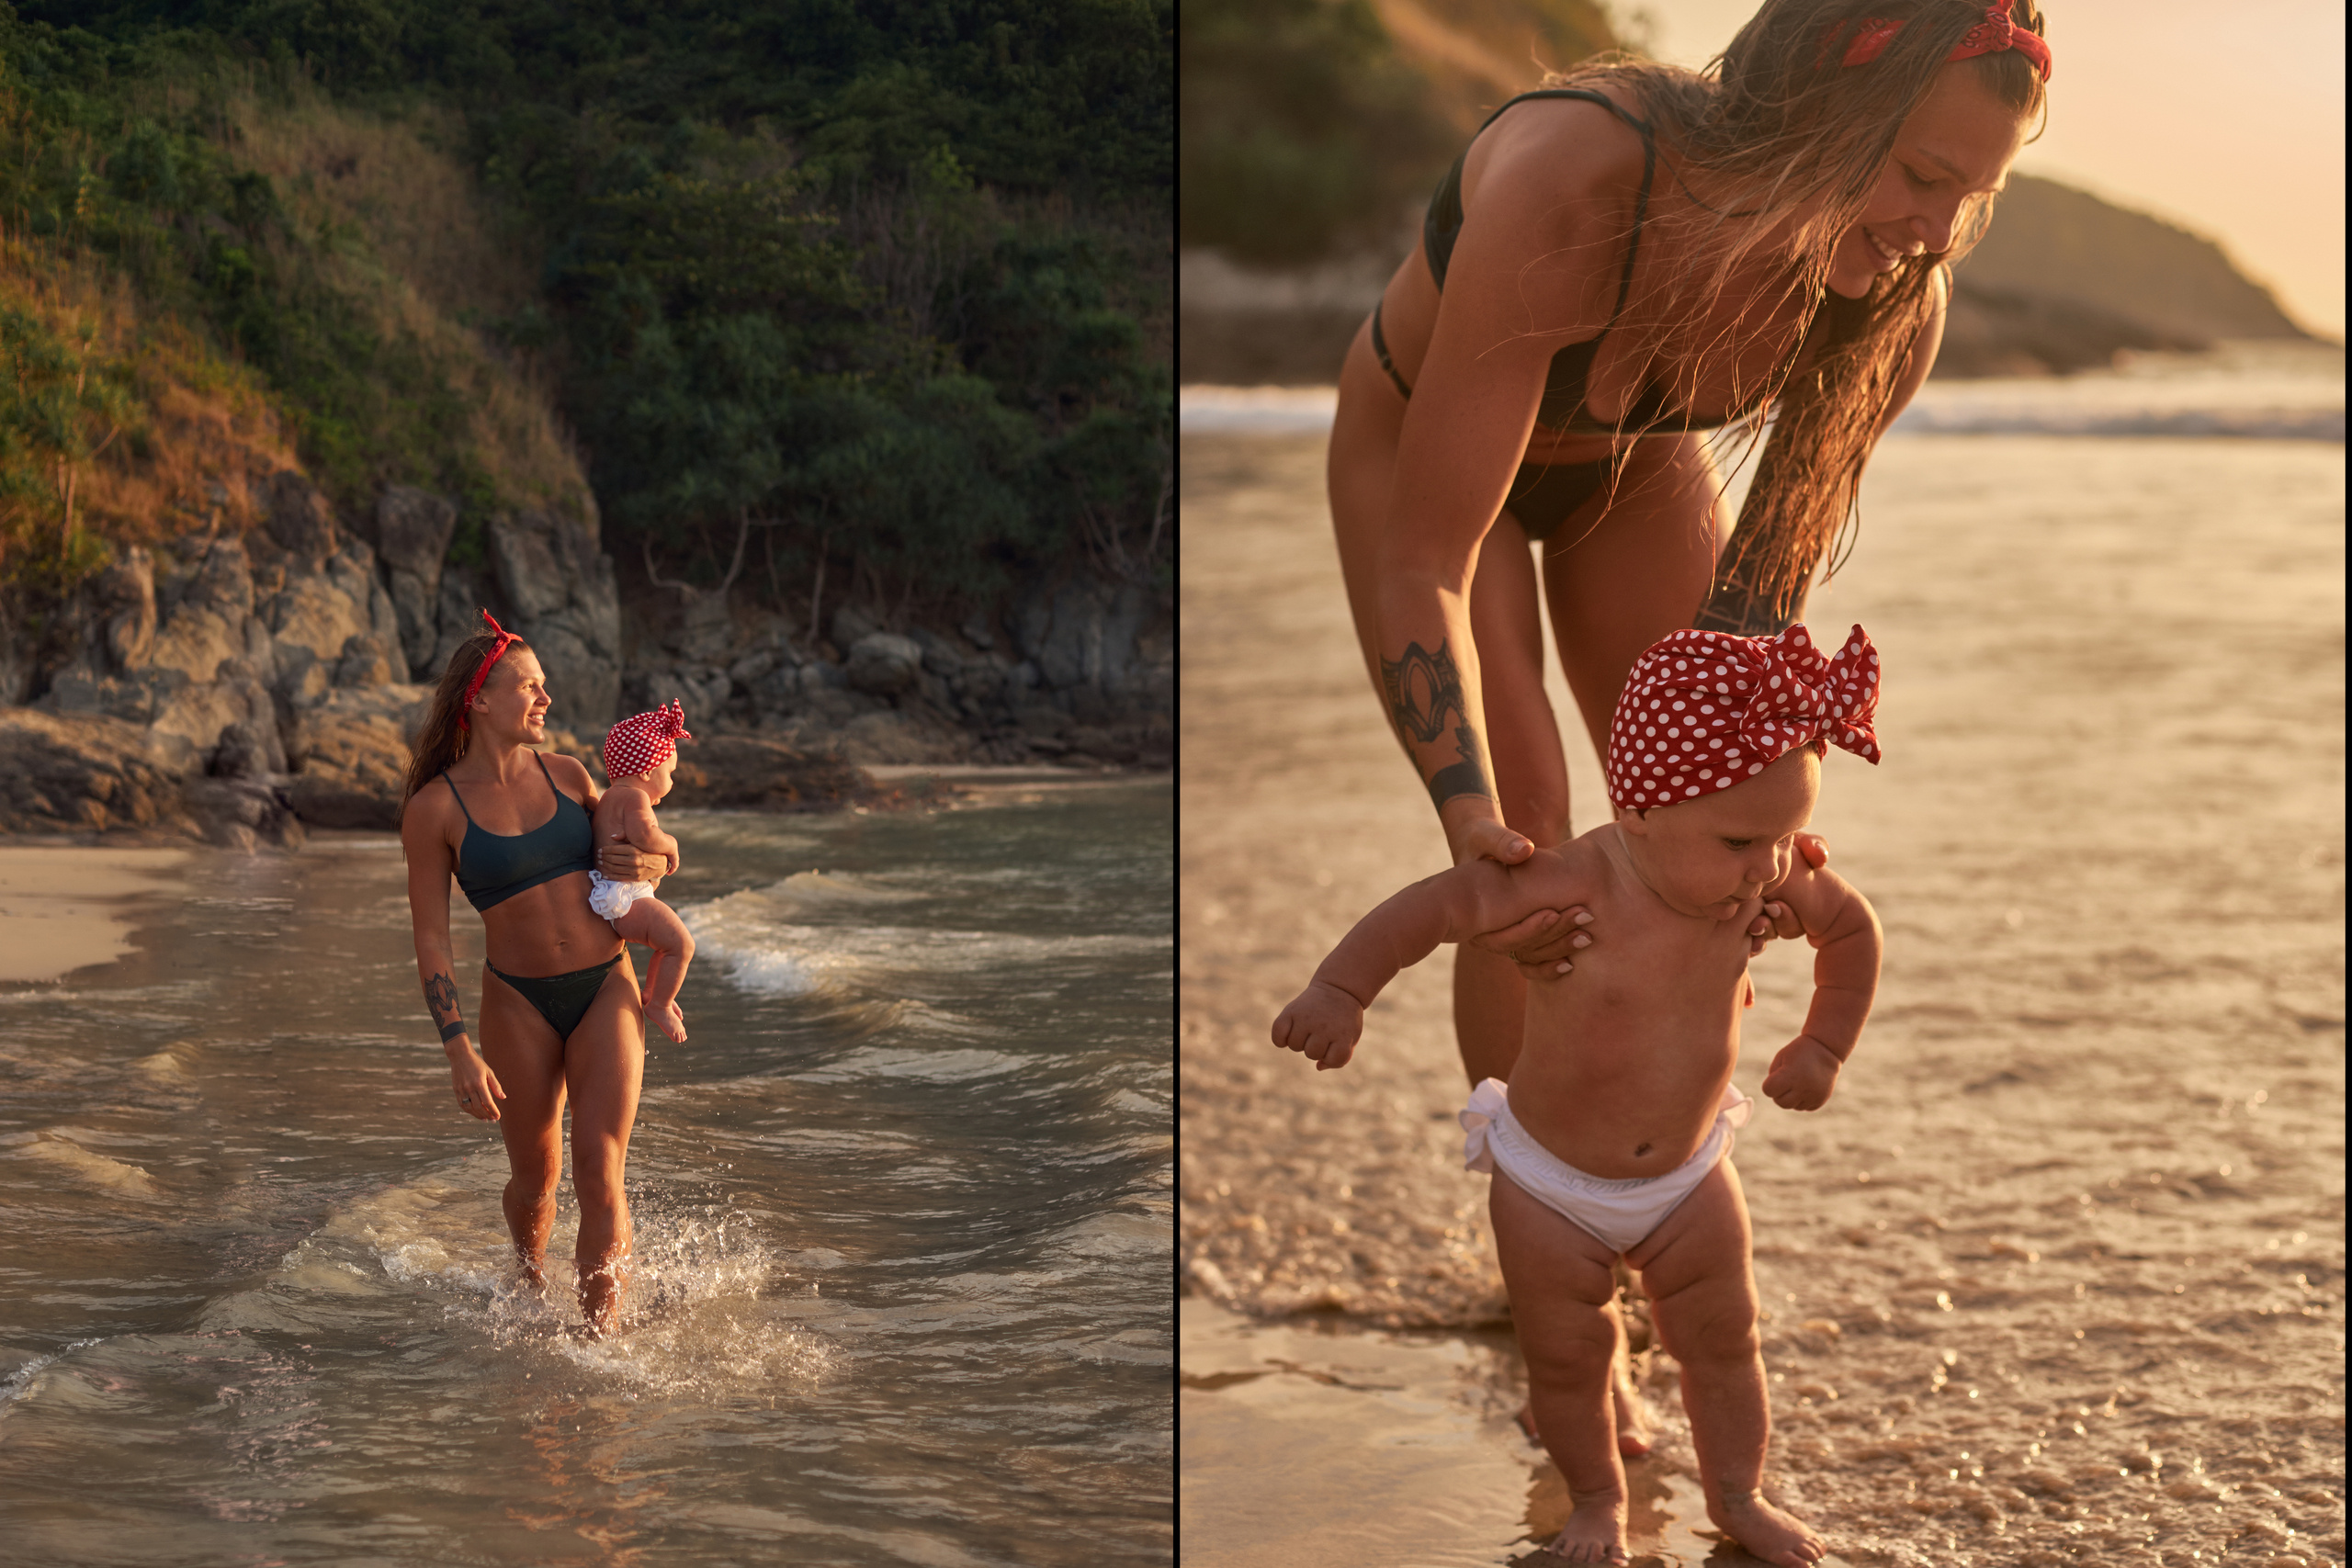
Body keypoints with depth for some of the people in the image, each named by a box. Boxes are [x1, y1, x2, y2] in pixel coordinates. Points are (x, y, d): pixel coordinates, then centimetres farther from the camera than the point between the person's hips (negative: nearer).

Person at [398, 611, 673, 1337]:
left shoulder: (565, 775, 2)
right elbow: (430, 937, -8)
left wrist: (647, 864, -8)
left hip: (606, 989, 2)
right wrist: (458, 1050, -15)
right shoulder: (435, 808, -8)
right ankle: (532, 1286, 46)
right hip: (519, 1004, -1)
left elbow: (644, 849, 17)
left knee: (599, 1174, -11)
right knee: (535, 1178, 14)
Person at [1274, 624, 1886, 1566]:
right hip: (1550, 1187, -4)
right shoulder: (1574, 889, -33)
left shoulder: (1768, 878, -17)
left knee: (1723, 1340, 14)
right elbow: (1437, 904, -37)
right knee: (1568, 1358, 10)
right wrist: (1341, 987, -48)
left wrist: (1823, 1046, 1)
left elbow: (1852, 928, 3)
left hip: (1689, 1177, 4)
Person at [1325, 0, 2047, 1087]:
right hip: (1419, 448, -4)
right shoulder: (1567, 186, -46)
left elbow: (1766, 577, -17)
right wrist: (1476, 827, -52)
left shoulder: (1896, 304, -29)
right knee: (1531, 854, -12)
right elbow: (1424, 560, -42)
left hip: (1638, 460, 4)